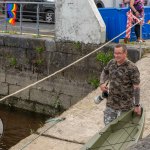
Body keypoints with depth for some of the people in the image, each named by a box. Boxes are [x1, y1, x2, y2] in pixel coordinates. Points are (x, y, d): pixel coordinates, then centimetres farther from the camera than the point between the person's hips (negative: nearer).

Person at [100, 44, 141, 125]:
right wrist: (102, 83, 1)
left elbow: (136, 87, -17)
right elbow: (105, 72, 21)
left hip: (125, 105, -6)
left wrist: (137, 105, -16)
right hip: (111, 102, 6)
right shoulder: (112, 63, 1)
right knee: (108, 124, 13)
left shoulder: (132, 68, -19)